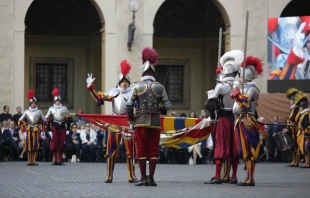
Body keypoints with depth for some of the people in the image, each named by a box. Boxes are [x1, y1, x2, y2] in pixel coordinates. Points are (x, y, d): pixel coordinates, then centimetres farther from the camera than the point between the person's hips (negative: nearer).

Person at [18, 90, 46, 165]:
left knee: (36, 145, -3)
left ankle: (34, 161, 2)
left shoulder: (39, 112, 6)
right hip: (28, 130, 0)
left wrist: (42, 131, 2)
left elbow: (44, 121, 11)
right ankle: (29, 161, 2)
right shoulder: (26, 112, 4)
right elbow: (20, 121, 4)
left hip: (36, 130, 0)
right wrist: (23, 131, -2)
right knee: (28, 145, -3)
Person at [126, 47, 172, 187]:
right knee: (153, 150, 5)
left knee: (142, 150, 3)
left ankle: (143, 178, 2)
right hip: (155, 122, 1)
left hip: (141, 122, -1)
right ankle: (151, 178, 3)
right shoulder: (159, 87, 0)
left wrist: (131, 121, 4)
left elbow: (129, 105, -6)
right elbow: (167, 106, -3)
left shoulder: (137, 86, -2)